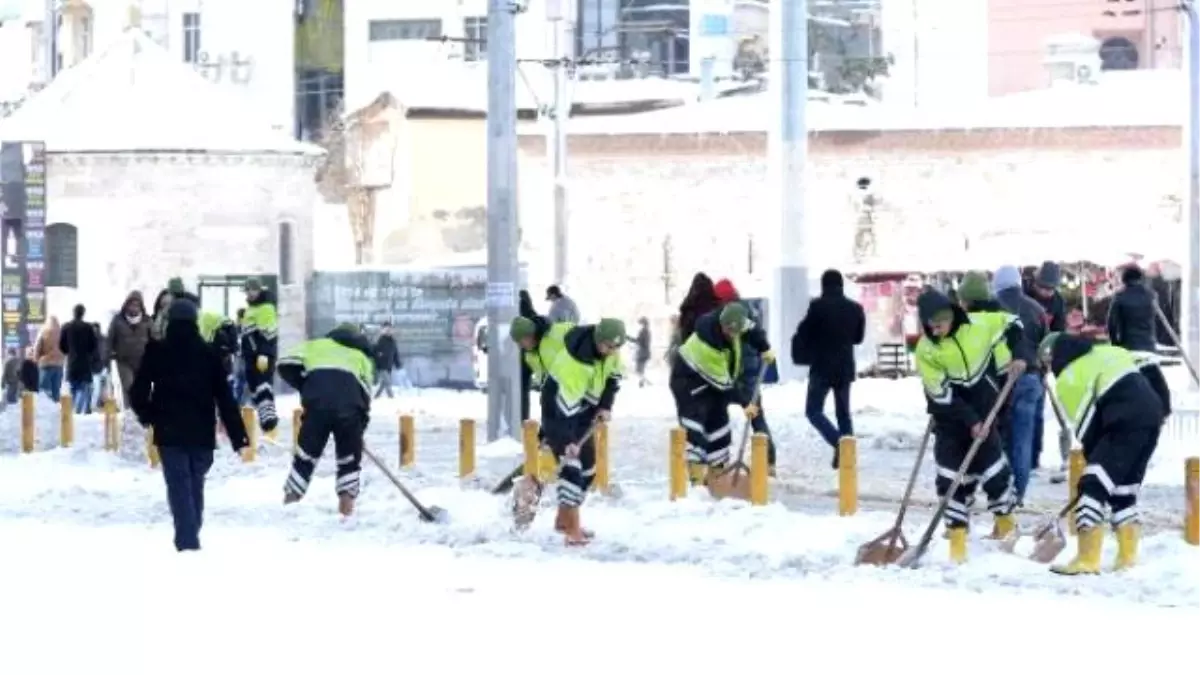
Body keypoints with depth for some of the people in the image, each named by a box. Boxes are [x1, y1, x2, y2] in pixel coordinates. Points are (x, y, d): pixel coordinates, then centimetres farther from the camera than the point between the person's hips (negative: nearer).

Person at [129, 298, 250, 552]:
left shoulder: (156, 353, -2)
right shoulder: (208, 354, 3)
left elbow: (138, 392, -2)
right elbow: (225, 399, 1)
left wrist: (147, 415, 20)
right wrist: (238, 437, 2)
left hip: (170, 434, -3)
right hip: (202, 434, 3)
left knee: (179, 486, -4)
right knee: (196, 484, 17)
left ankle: (187, 540, -16)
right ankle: (190, 536, 26)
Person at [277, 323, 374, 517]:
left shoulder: (317, 346, 30)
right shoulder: (363, 357, 32)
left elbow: (287, 365, 16)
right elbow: (365, 394, 21)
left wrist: (306, 388, 27)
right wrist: (360, 427, 24)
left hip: (318, 404, 0)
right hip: (350, 409, 0)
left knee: (306, 454, 11)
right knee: (350, 458, 17)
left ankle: (288, 506, 9)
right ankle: (346, 508, 8)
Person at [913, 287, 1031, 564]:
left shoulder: (978, 325, -14)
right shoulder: (926, 350, -16)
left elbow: (1011, 324, 3)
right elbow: (941, 394, -16)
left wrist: (1020, 355, -11)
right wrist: (970, 421, -20)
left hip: (983, 407, 0)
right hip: (950, 413, 0)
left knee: (990, 459, -1)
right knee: (952, 471, -4)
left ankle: (1005, 515, 23)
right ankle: (957, 534, 3)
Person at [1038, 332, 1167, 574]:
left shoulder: (1068, 379, 3)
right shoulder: (1107, 352, 24)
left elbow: (1087, 429, 1)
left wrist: (1096, 460, 11)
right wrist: (1163, 406, 28)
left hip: (1127, 424, -8)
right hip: (1153, 413, 8)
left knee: (1094, 484, -5)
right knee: (1125, 488, 19)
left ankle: (1086, 561, -11)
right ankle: (1128, 557, 20)